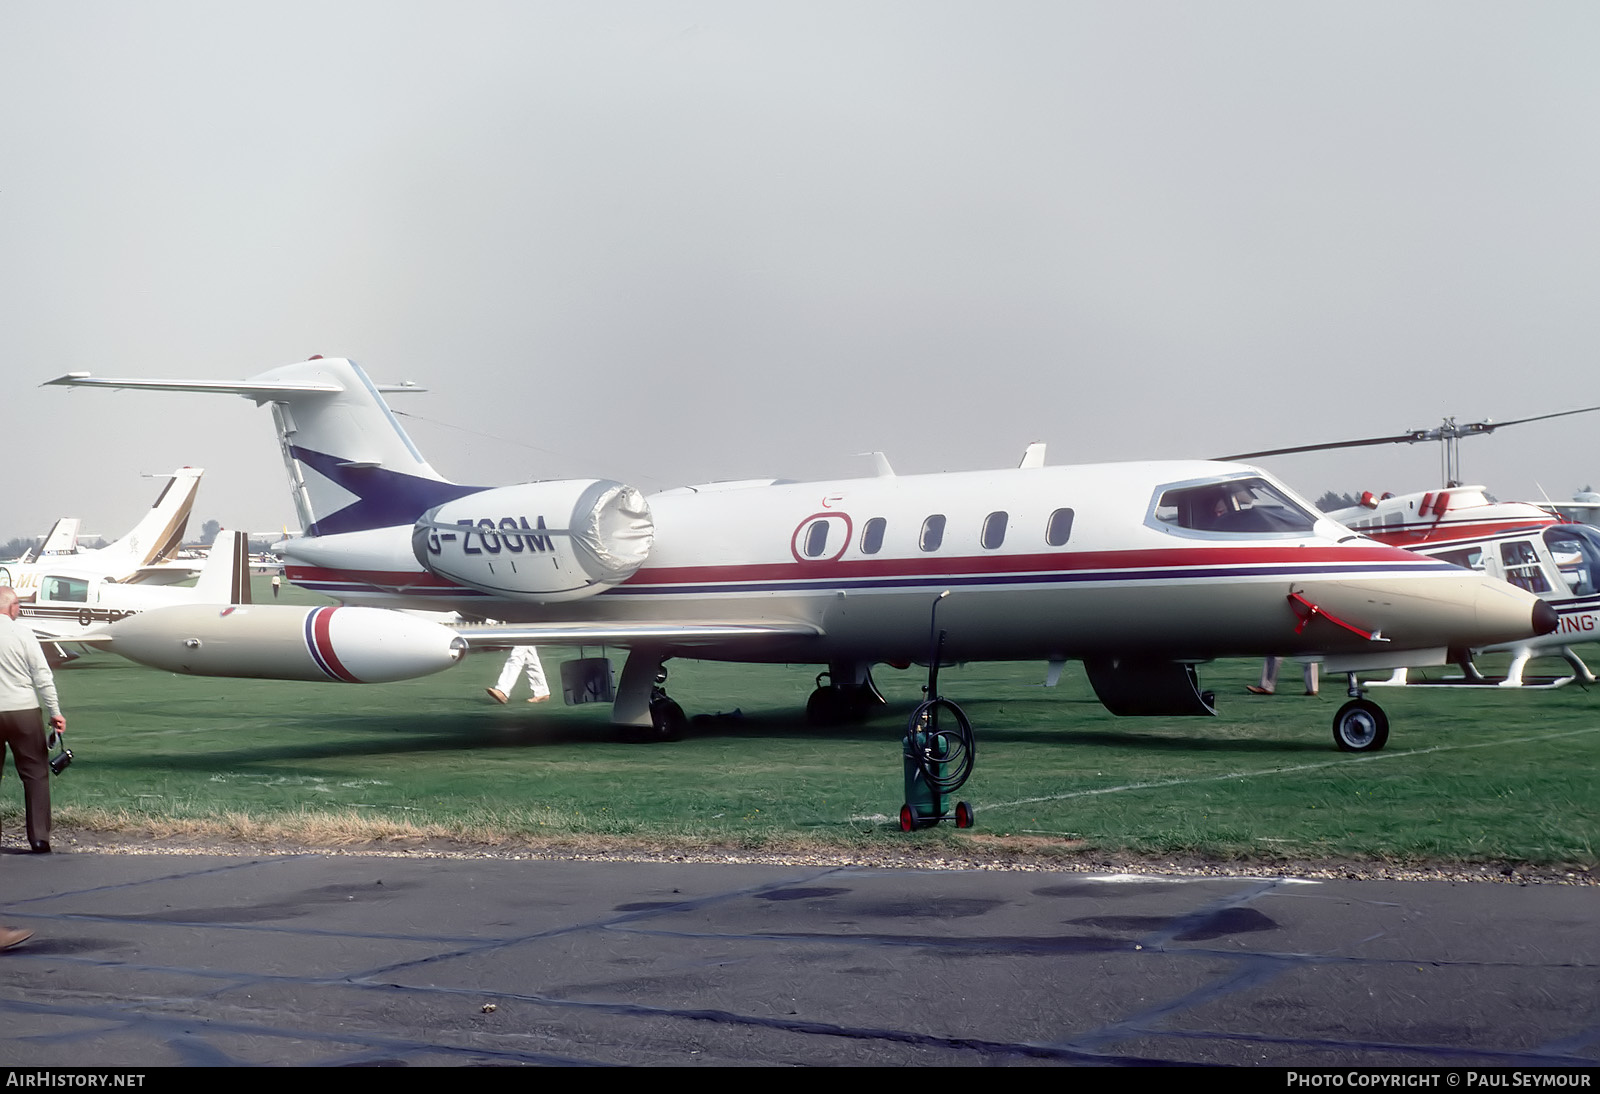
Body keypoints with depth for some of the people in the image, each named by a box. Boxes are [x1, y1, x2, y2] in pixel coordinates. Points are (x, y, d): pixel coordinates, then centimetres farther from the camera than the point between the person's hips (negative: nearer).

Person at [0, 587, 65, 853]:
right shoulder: (22, 634, -6)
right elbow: (42, 676, -6)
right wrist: (55, 711, -1)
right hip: (23, 711, -2)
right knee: (36, 773, 4)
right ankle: (39, 838, -1)